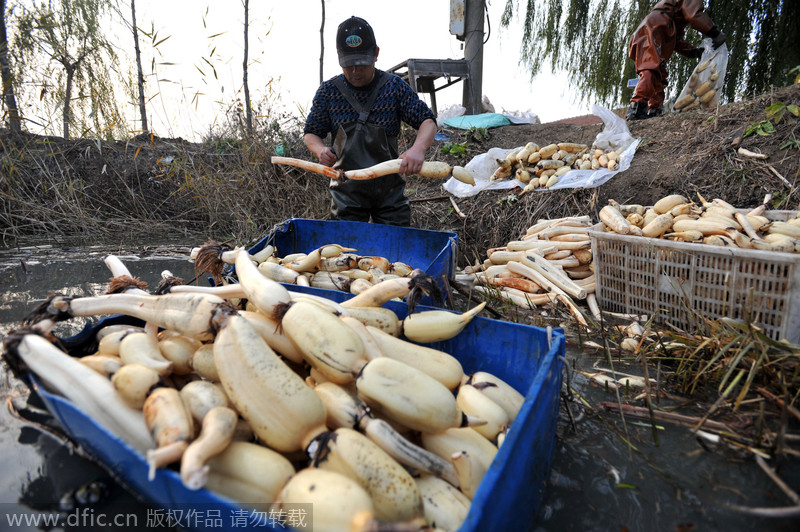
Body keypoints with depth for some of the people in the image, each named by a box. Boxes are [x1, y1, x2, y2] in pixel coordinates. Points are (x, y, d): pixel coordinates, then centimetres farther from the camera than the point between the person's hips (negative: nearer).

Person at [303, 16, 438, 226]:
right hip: (347, 191, 0)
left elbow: (427, 120, -4)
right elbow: (311, 132, 7)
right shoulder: (328, 91, -1)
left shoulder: (394, 86, -3)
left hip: (390, 189, 0)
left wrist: (418, 148, -26)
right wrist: (320, 150, -17)